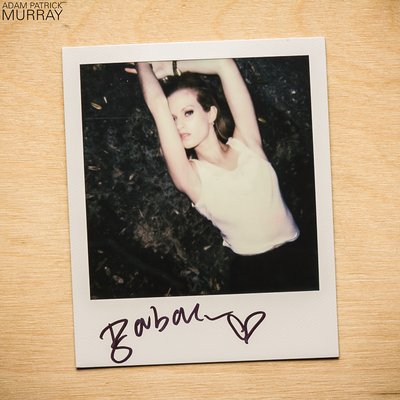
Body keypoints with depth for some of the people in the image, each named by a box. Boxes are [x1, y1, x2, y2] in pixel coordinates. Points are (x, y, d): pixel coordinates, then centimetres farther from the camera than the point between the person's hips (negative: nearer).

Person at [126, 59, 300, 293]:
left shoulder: (246, 145, 3)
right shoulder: (192, 178, -5)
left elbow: (225, 65, -1)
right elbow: (158, 103, -11)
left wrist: (169, 67, 6)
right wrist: (144, 66, 4)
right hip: (252, 271, -2)